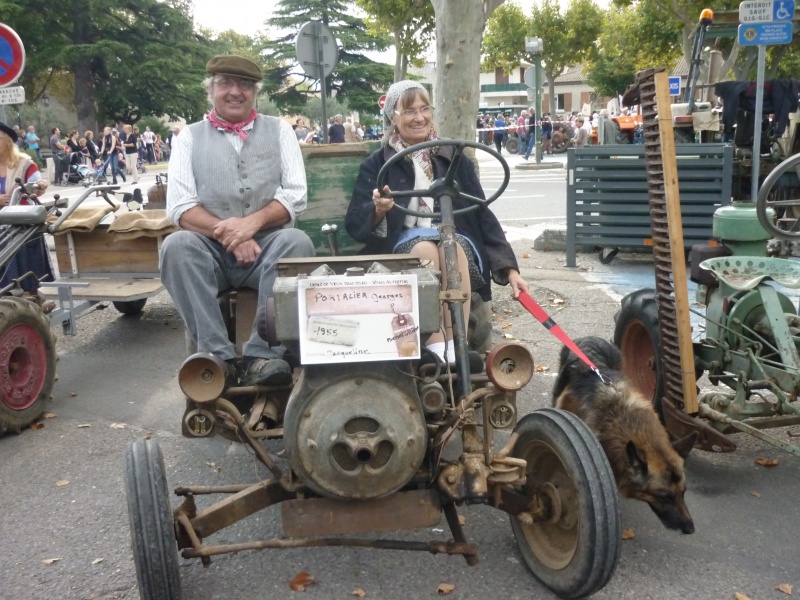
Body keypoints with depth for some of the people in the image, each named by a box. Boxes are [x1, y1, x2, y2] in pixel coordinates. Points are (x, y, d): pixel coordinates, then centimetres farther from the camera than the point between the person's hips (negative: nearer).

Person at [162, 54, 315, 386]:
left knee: (297, 241, -31)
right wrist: (229, 235, -17)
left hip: (269, 247, 0)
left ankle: (261, 356, -32)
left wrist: (253, 222, -17)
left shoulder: (278, 130, 12)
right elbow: (179, 208, -1)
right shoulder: (189, 137, 11)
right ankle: (218, 356, -30)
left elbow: (295, 196, 2)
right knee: (176, 245, -30)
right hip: (210, 251, 1)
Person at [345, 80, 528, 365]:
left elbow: (481, 214, 9)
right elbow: (354, 224, 0)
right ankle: (436, 353, -39)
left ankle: (456, 351, -34)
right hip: (403, 243, -1)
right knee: (425, 249, -34)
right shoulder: (377, 164, 7)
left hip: (456, 238, 1)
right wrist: (378, 210, -25)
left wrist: (510, 269, 1)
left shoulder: (452, 158, 11)